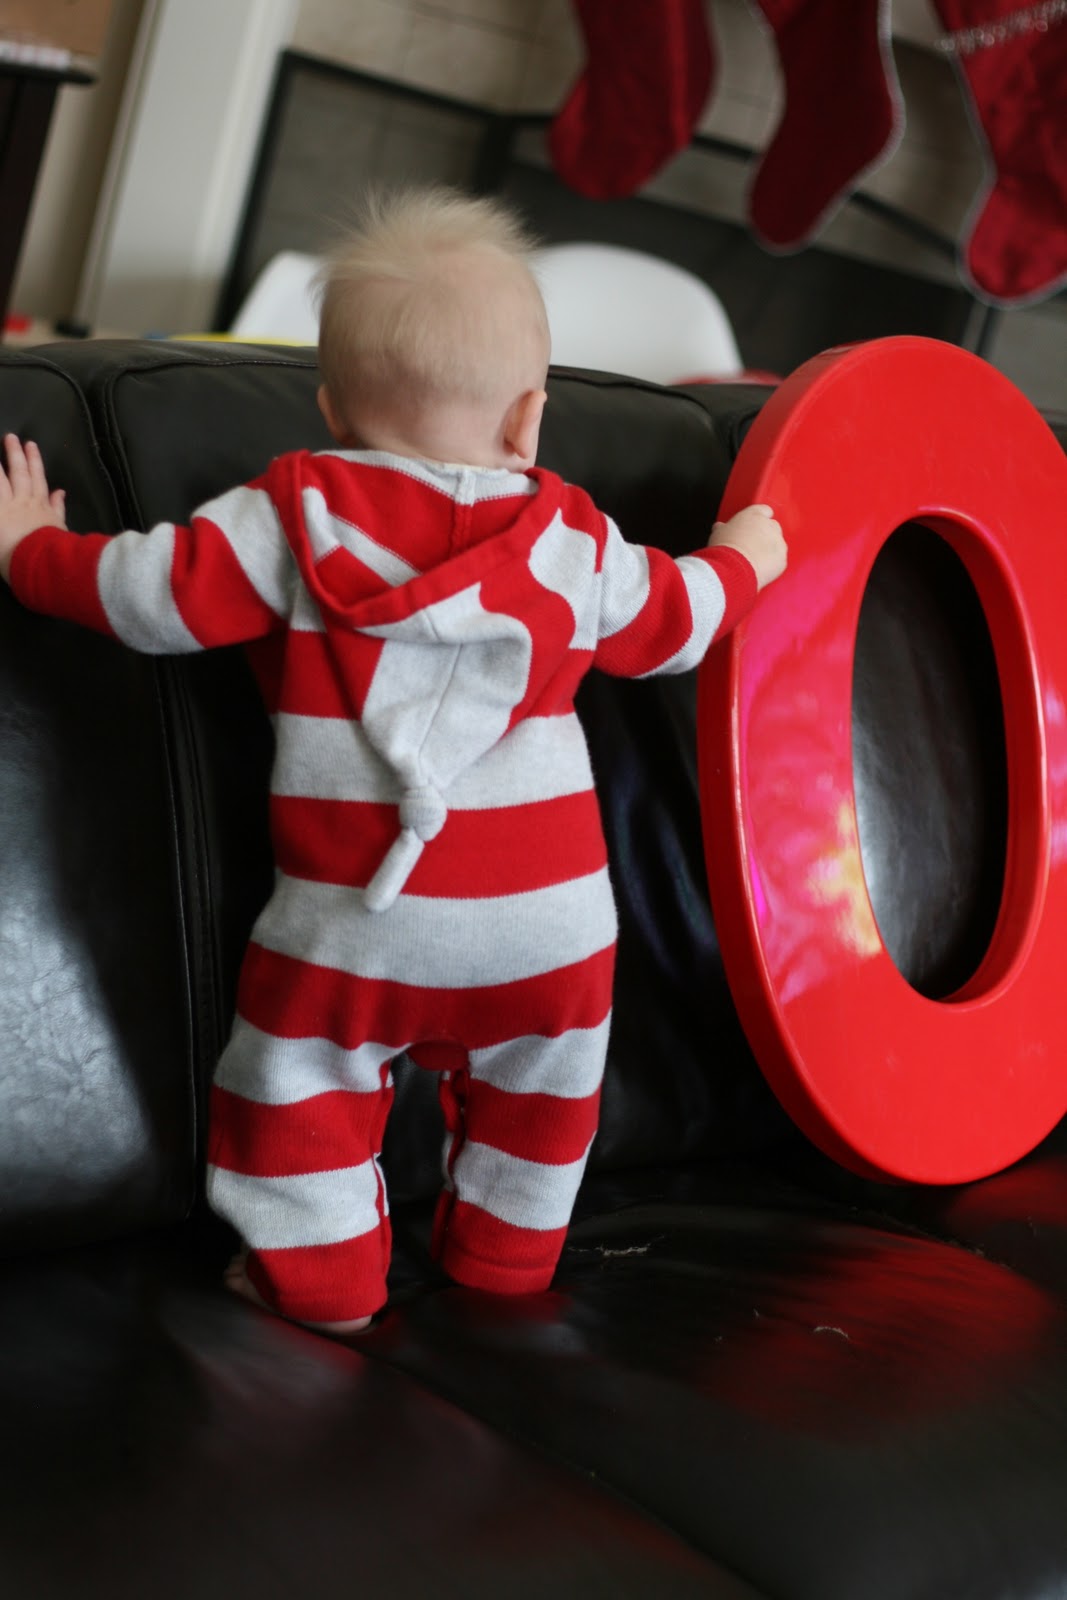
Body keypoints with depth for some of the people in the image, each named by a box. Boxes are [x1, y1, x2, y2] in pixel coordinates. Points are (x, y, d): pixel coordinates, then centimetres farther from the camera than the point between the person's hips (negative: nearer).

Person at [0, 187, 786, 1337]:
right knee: (532, 1081, 24)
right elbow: (664, 623, 19)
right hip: (550, 916, 3)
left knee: (303, 1069, 17)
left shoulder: (294, 518, -5)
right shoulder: (575, 542, 4)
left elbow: (158, 594, -7)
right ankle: (504, 1253, 38)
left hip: (361, 915, -3)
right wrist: (739, 562, 41)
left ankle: (322, 1273, 24)